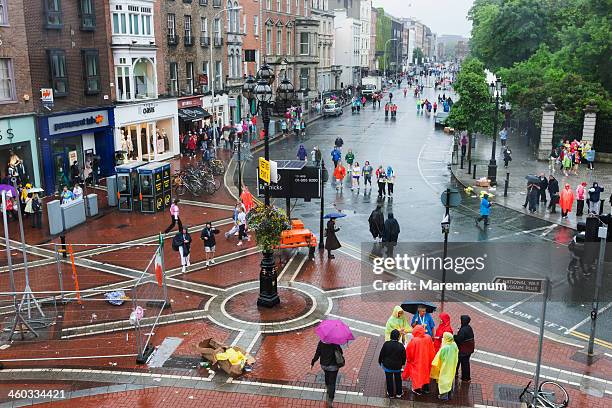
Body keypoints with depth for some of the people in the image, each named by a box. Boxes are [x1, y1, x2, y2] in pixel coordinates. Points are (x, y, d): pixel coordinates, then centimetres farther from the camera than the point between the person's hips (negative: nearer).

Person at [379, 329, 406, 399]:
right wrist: (402, 363, 15)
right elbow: (404, 356, -4)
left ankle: (390, 394, 22)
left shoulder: (386, 344, -17)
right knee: (398, 379, 19)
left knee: (389, 380, 13)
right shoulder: (401, 346, -16)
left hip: (388, 365, -1)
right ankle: (399, 393, 30)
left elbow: (381, 354, -8)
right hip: (398, 367, 1)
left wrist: (380, 362, 10)